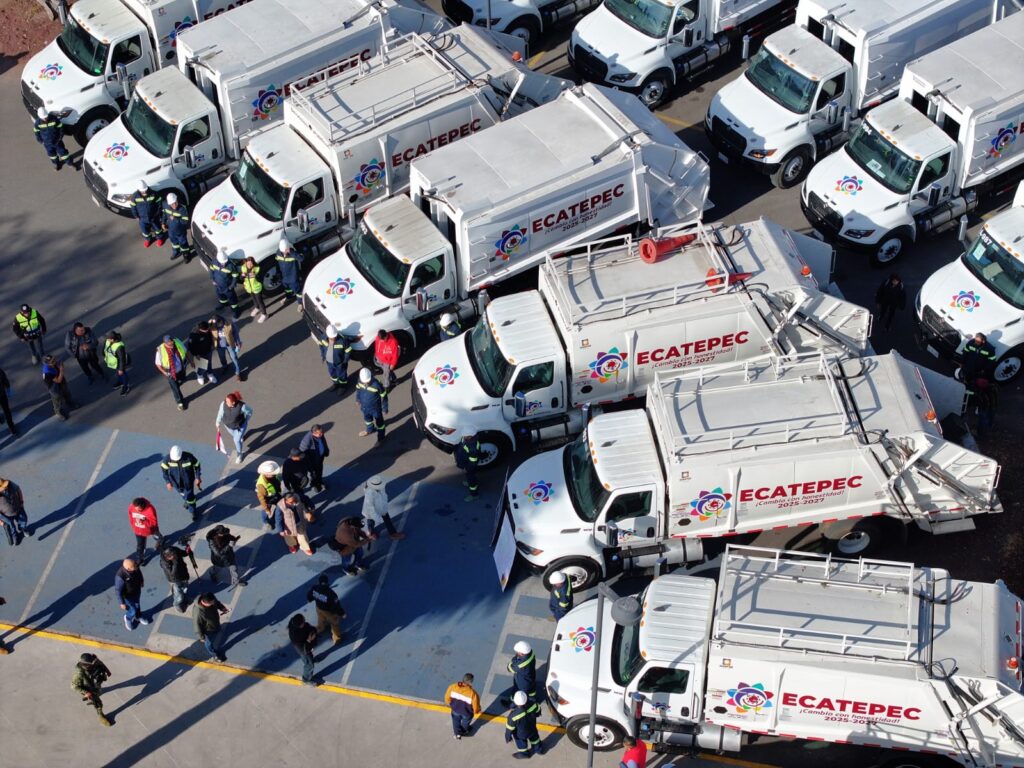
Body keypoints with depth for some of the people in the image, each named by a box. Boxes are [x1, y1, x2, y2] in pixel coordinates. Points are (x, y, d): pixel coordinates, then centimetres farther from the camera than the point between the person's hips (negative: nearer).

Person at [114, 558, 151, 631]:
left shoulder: (135, 567, -28)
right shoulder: (120, 576, -44)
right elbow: (118, 591, -29)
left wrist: (142, 581, 16)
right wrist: (122, 603, -19)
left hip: (137, 591, 5)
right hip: (128, 596, -5)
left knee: (137, 605, 30)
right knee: (132, 610, 17)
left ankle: (138, 616, 59)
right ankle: (128, 618, 51)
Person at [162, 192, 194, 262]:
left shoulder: (182, 208, -35)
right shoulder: (166, 205, -19)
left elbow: (186, 221, -32)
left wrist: (175, 219, -36)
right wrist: (164, 223, 5)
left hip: (180, 231, -5)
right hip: (171, 230, 5)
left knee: (183, 243, 19)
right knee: (174, 241, 30)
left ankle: (186, 255, 45)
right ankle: (176, 252, 57)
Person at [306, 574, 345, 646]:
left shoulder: (314, 588, -27)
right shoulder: (331, 594, -43)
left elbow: (309, 595, -4)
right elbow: (336, 605, -30)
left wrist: (309, 600, 21)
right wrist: (342, 613, -12)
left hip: (319, 608, 5)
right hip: (330, 611, -5)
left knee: (321, 620, 37)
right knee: (335, 623, 24)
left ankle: (320, 630, 67)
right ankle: (337, 638, 45)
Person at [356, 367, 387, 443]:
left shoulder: (376, 385, -37)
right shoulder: (360, 381, -22)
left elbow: (383, 397, -22)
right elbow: (358, 389, 2)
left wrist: (384, 408, -11)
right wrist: (358, 399, 16)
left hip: (376, 409, -5)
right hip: (365, 407, 5)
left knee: (379, 423, 20)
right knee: (367, 419, 32)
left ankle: (381, 438, 44)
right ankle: (370, 430, 64)